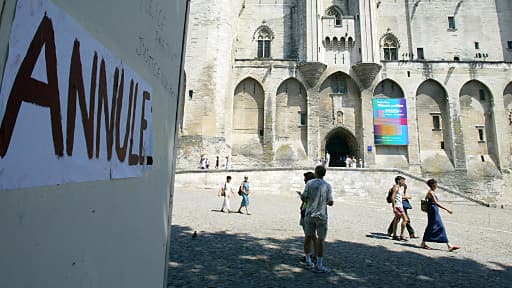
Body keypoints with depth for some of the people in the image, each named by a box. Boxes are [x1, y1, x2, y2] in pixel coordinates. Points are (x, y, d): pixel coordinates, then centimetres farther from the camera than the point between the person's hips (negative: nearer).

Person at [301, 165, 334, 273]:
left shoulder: (309, 183, -4)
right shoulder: (327, 185, -7)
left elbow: (303, 198, -5)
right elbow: (330, 202, -7)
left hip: (309, 214, 3)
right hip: (321, 215, -2)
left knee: (308, 237, 13)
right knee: (321, 239, 5)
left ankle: (308, 261, 24)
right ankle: (319, 265, 8)